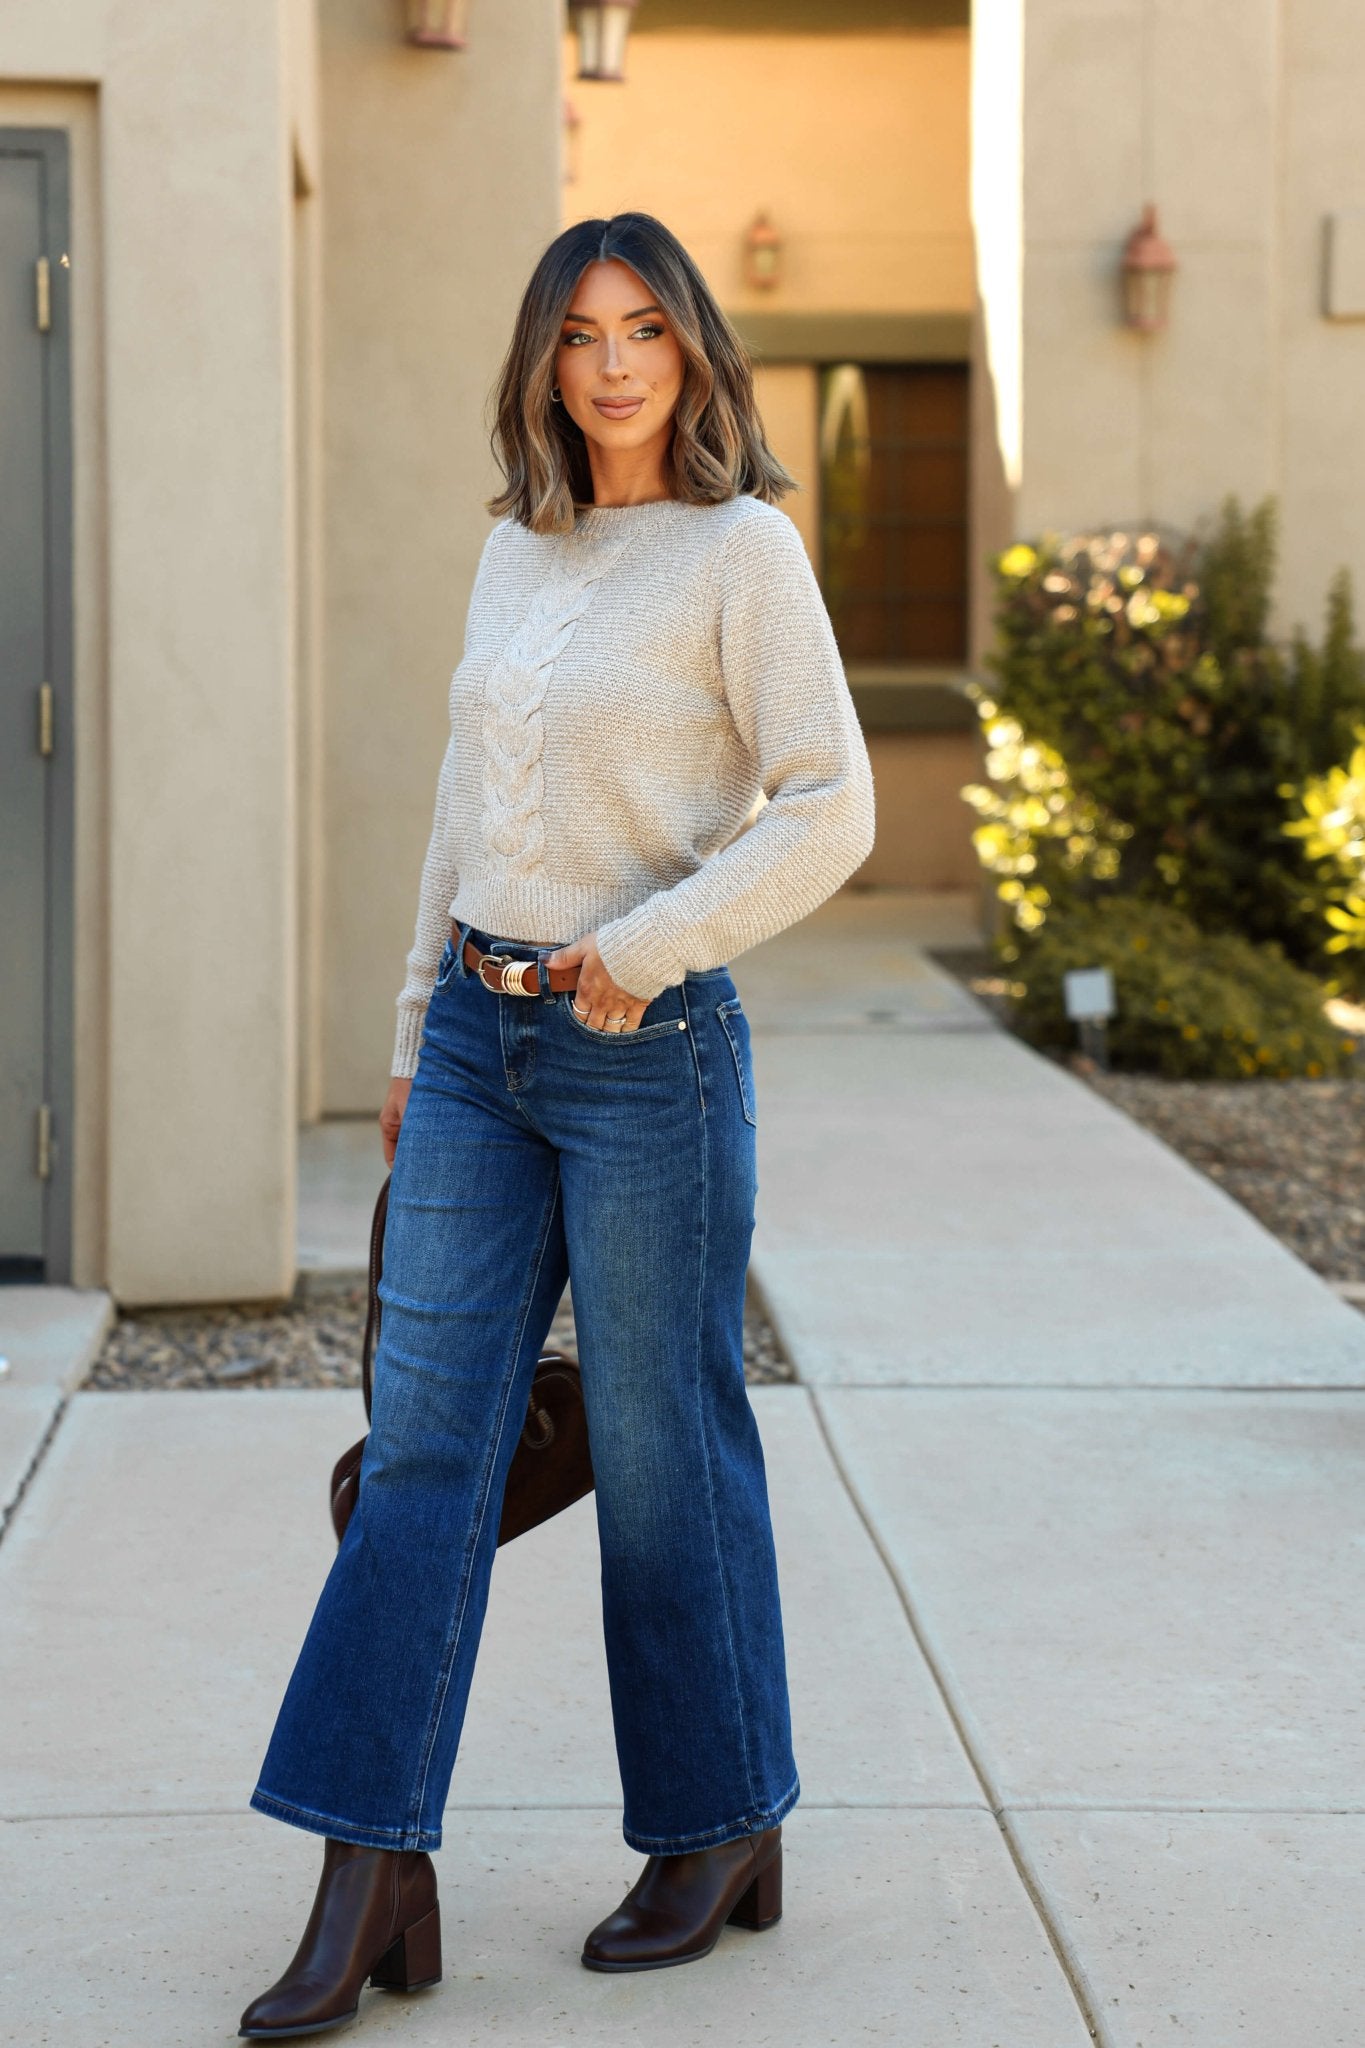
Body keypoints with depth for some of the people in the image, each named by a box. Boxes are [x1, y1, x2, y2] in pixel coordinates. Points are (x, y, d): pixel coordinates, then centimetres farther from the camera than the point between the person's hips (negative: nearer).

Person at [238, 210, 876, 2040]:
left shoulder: (742, 549, -5)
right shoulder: (516, 550, 13)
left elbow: (829, 810, -11)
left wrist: (647, 946, -18)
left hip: (648, 1054, -6)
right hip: (480, 1043, 6)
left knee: (665, 1454, 4)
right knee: (425, 1437, 1)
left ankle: (724, 1834, 22)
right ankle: (375, 1881, 4)